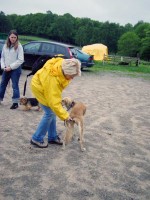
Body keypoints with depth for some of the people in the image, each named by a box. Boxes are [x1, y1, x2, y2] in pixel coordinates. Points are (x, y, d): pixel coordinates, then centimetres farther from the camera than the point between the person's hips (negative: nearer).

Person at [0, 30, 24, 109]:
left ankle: (15, 102, 8)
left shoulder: (19, 46, -9)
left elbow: (20, 60, -13)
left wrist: (11, 67, -15)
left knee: (15, 86, 0)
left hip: (15, 69, -5)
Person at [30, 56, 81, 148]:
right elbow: (54, 102, -37)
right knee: (50, 113, -11)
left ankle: (52, 137, 20)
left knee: (52, 112, 7)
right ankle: (37, 138, 3)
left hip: (47, 87, 8)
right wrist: (65, 115, -33)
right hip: (39, 87, -8)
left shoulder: (63, 65, -22)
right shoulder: (53, 78, -42)